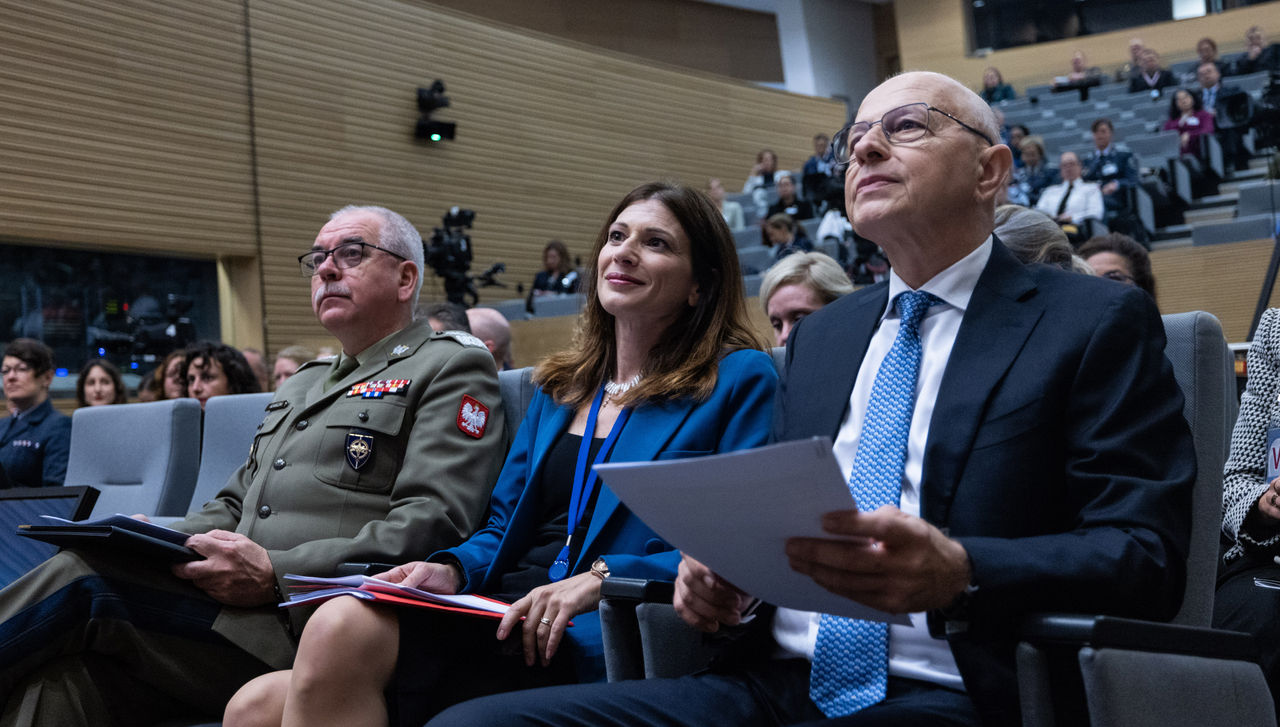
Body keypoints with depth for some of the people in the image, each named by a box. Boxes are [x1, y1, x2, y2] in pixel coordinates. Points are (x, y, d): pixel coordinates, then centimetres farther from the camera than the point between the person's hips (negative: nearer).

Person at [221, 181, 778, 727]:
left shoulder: (739, 379, 5)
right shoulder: (560, 388, 24)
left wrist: (600, 578, -16)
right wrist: (453, 570, 0)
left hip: (597, 641, -6)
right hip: (505, 613, 6)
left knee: (345, 626, -28)